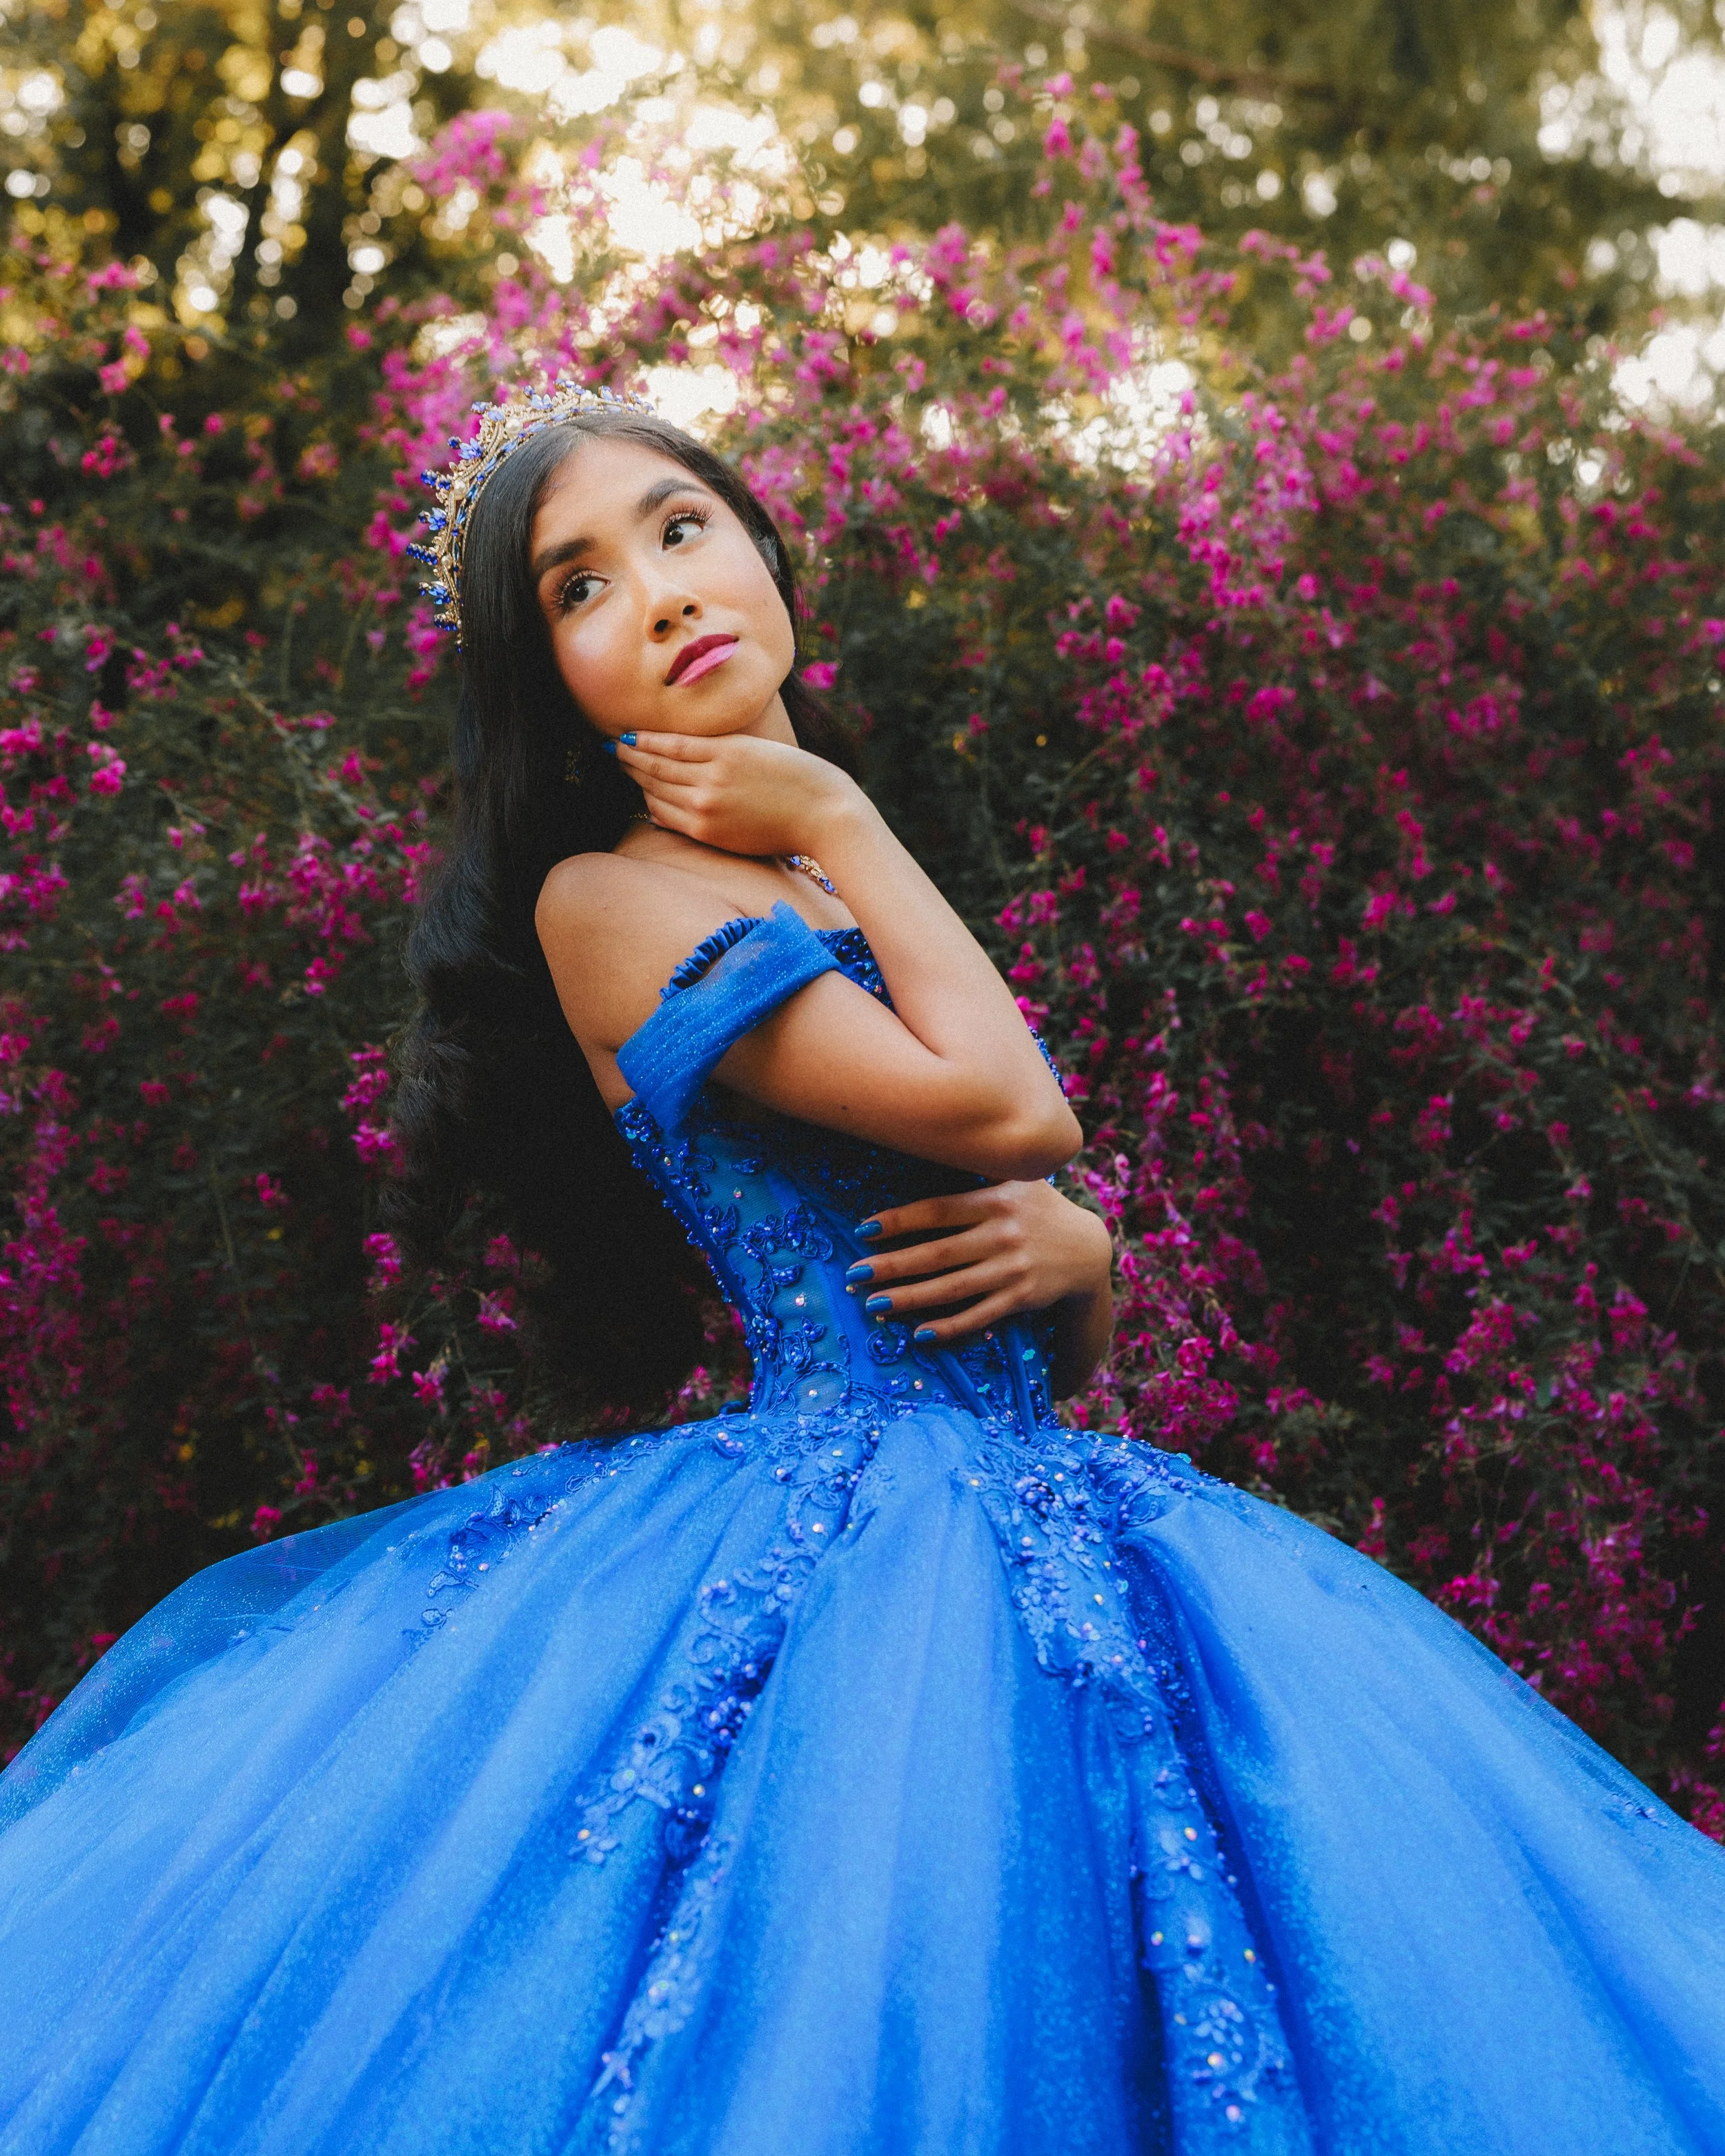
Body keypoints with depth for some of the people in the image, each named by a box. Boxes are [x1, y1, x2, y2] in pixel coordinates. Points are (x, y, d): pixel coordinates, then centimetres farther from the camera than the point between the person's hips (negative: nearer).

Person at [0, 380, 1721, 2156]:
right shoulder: (603, 900, -5)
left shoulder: (860, 912, 18)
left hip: (1044, 1524, 7)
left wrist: (1074, 1253, -3)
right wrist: (843, 829, -2)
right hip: (838, 1529, -7)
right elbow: (1010, 1109, -15)